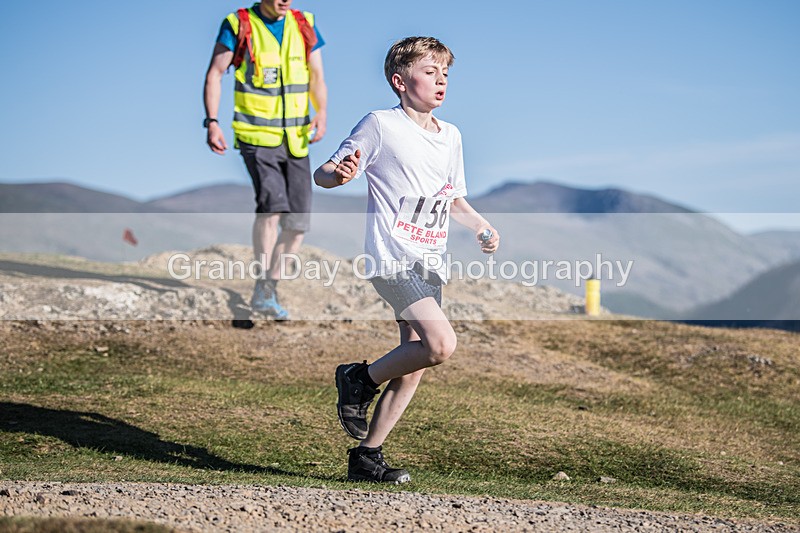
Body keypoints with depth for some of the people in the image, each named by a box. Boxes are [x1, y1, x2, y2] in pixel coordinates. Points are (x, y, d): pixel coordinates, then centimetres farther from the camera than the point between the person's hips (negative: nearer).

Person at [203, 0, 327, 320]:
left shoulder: (304, 26, 8)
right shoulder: (238, 26, -2)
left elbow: (317, 77, 7)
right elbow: (215, 75, -1)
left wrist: (321, 113, -11)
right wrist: (212, 123, -12)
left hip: (296, 140, 5)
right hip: (256, 136, -4)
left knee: (298, 221, 1)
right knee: (272, 204, -23)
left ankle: (270, 289, 16)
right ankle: (262, 290, -14)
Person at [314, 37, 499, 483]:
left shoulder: (451, 136, 15)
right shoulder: (381, 125, -5)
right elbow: (322, 175, -6)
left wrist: (481, 226, 9)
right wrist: (341, 174, -29)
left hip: (430, 263, 8)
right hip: (393, 257, -8)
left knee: (415, 365, 5)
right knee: (441, 344, -22)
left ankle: (367, 456, 14)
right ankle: (361, 380, 1)